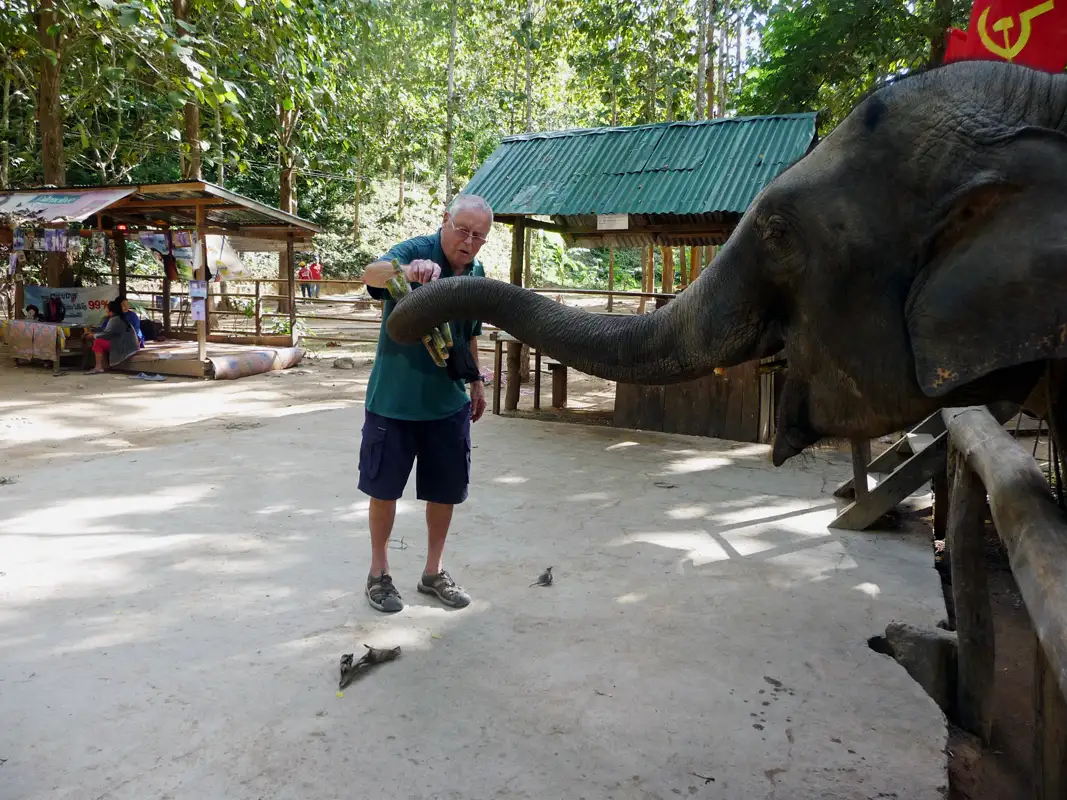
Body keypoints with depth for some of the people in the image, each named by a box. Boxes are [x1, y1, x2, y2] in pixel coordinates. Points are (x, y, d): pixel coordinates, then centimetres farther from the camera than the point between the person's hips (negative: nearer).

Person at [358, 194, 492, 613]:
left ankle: (433, 571, 29)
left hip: (449, 402, 5)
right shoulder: (415, 251, -16)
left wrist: (476, 381, 20)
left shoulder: (477, 273, 4)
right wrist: (406, 270, -58)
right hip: (395, 399, -5)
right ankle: (379, 572, 26)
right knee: (385, 486, 7)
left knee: (445, 489, 12)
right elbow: (371, 274, -38)